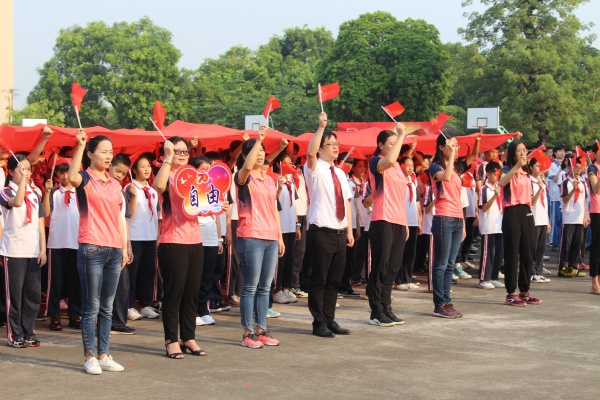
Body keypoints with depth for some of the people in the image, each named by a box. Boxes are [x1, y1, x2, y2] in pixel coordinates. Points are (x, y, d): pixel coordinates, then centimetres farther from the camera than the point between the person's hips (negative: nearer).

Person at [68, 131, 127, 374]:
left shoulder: (115, 185, 16)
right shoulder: (86, 179, -2)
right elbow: (72, 177, -27)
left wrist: (124, 247, 14)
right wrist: (80, 145, -28)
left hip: (114, 251, 6)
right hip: (91, 249, -6)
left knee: (107, 307, 10)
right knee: (91, 307, -2)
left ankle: (103, 355, 16)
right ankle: (90, 357, 4)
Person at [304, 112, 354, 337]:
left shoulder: (340, 173, 16)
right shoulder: (315, 169, -5)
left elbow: (346, 202, 16)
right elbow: (310, 152, -28)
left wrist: (349, 231, 10)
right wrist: (321, 126, -32)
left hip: (340, 232, 7)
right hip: (322, 232, -7)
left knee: (334, 280, 12)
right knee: (319, 280, -2)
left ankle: (329, 320, 20)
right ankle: (319, 323, 5)